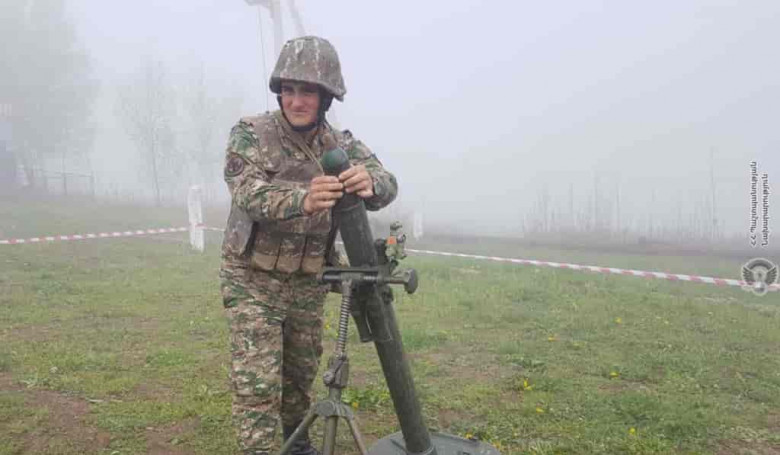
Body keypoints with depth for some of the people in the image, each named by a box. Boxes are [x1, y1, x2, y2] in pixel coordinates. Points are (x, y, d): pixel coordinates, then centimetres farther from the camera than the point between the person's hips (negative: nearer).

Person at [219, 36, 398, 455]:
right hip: (253, 280, -3)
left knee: (301, 373, 17)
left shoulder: (341, 145, -4)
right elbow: (249, 194, -29)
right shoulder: (250, 134, -13)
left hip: (308, 283, 4)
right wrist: (303, 199, -51)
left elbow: (387, 185, -19)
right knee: (257, 384, -8)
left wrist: (369, 182, -45)